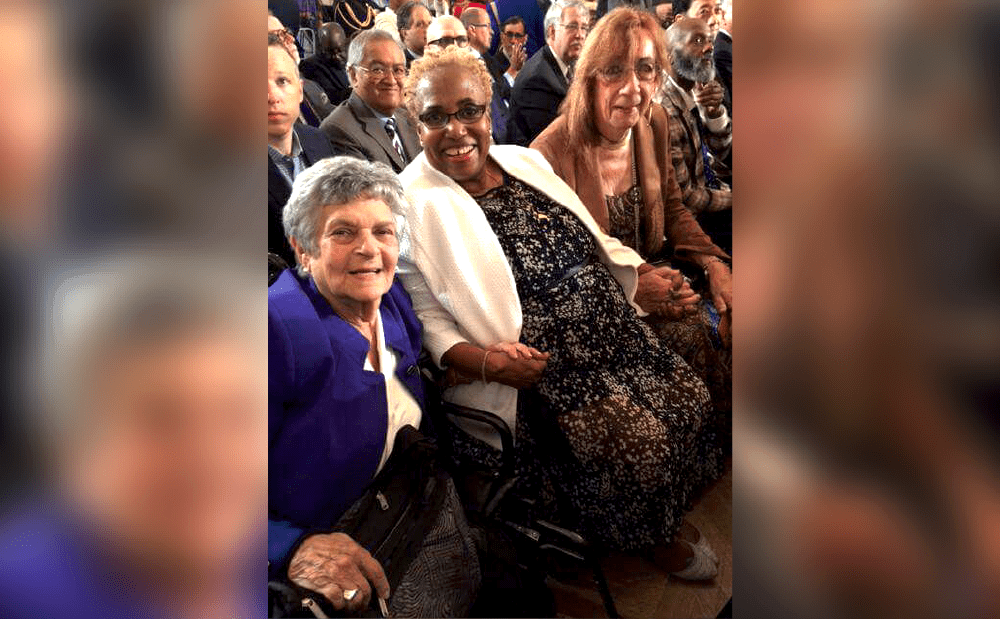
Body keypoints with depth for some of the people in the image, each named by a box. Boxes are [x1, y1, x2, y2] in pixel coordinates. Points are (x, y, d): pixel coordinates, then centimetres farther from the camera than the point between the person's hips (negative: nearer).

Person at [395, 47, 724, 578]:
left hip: (612, 330, 7)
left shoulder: (526, 162, 9)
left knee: (688, 397, -1)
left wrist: (640, 277, 10)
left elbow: (587, 243, 20)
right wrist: (486, 361, -25)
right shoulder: (411, 206, -9)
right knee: (635, 436, -20)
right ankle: (651, 537, 13)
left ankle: (663, 516, 25)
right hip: (536, 367, -7)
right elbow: (426, 319, -11)